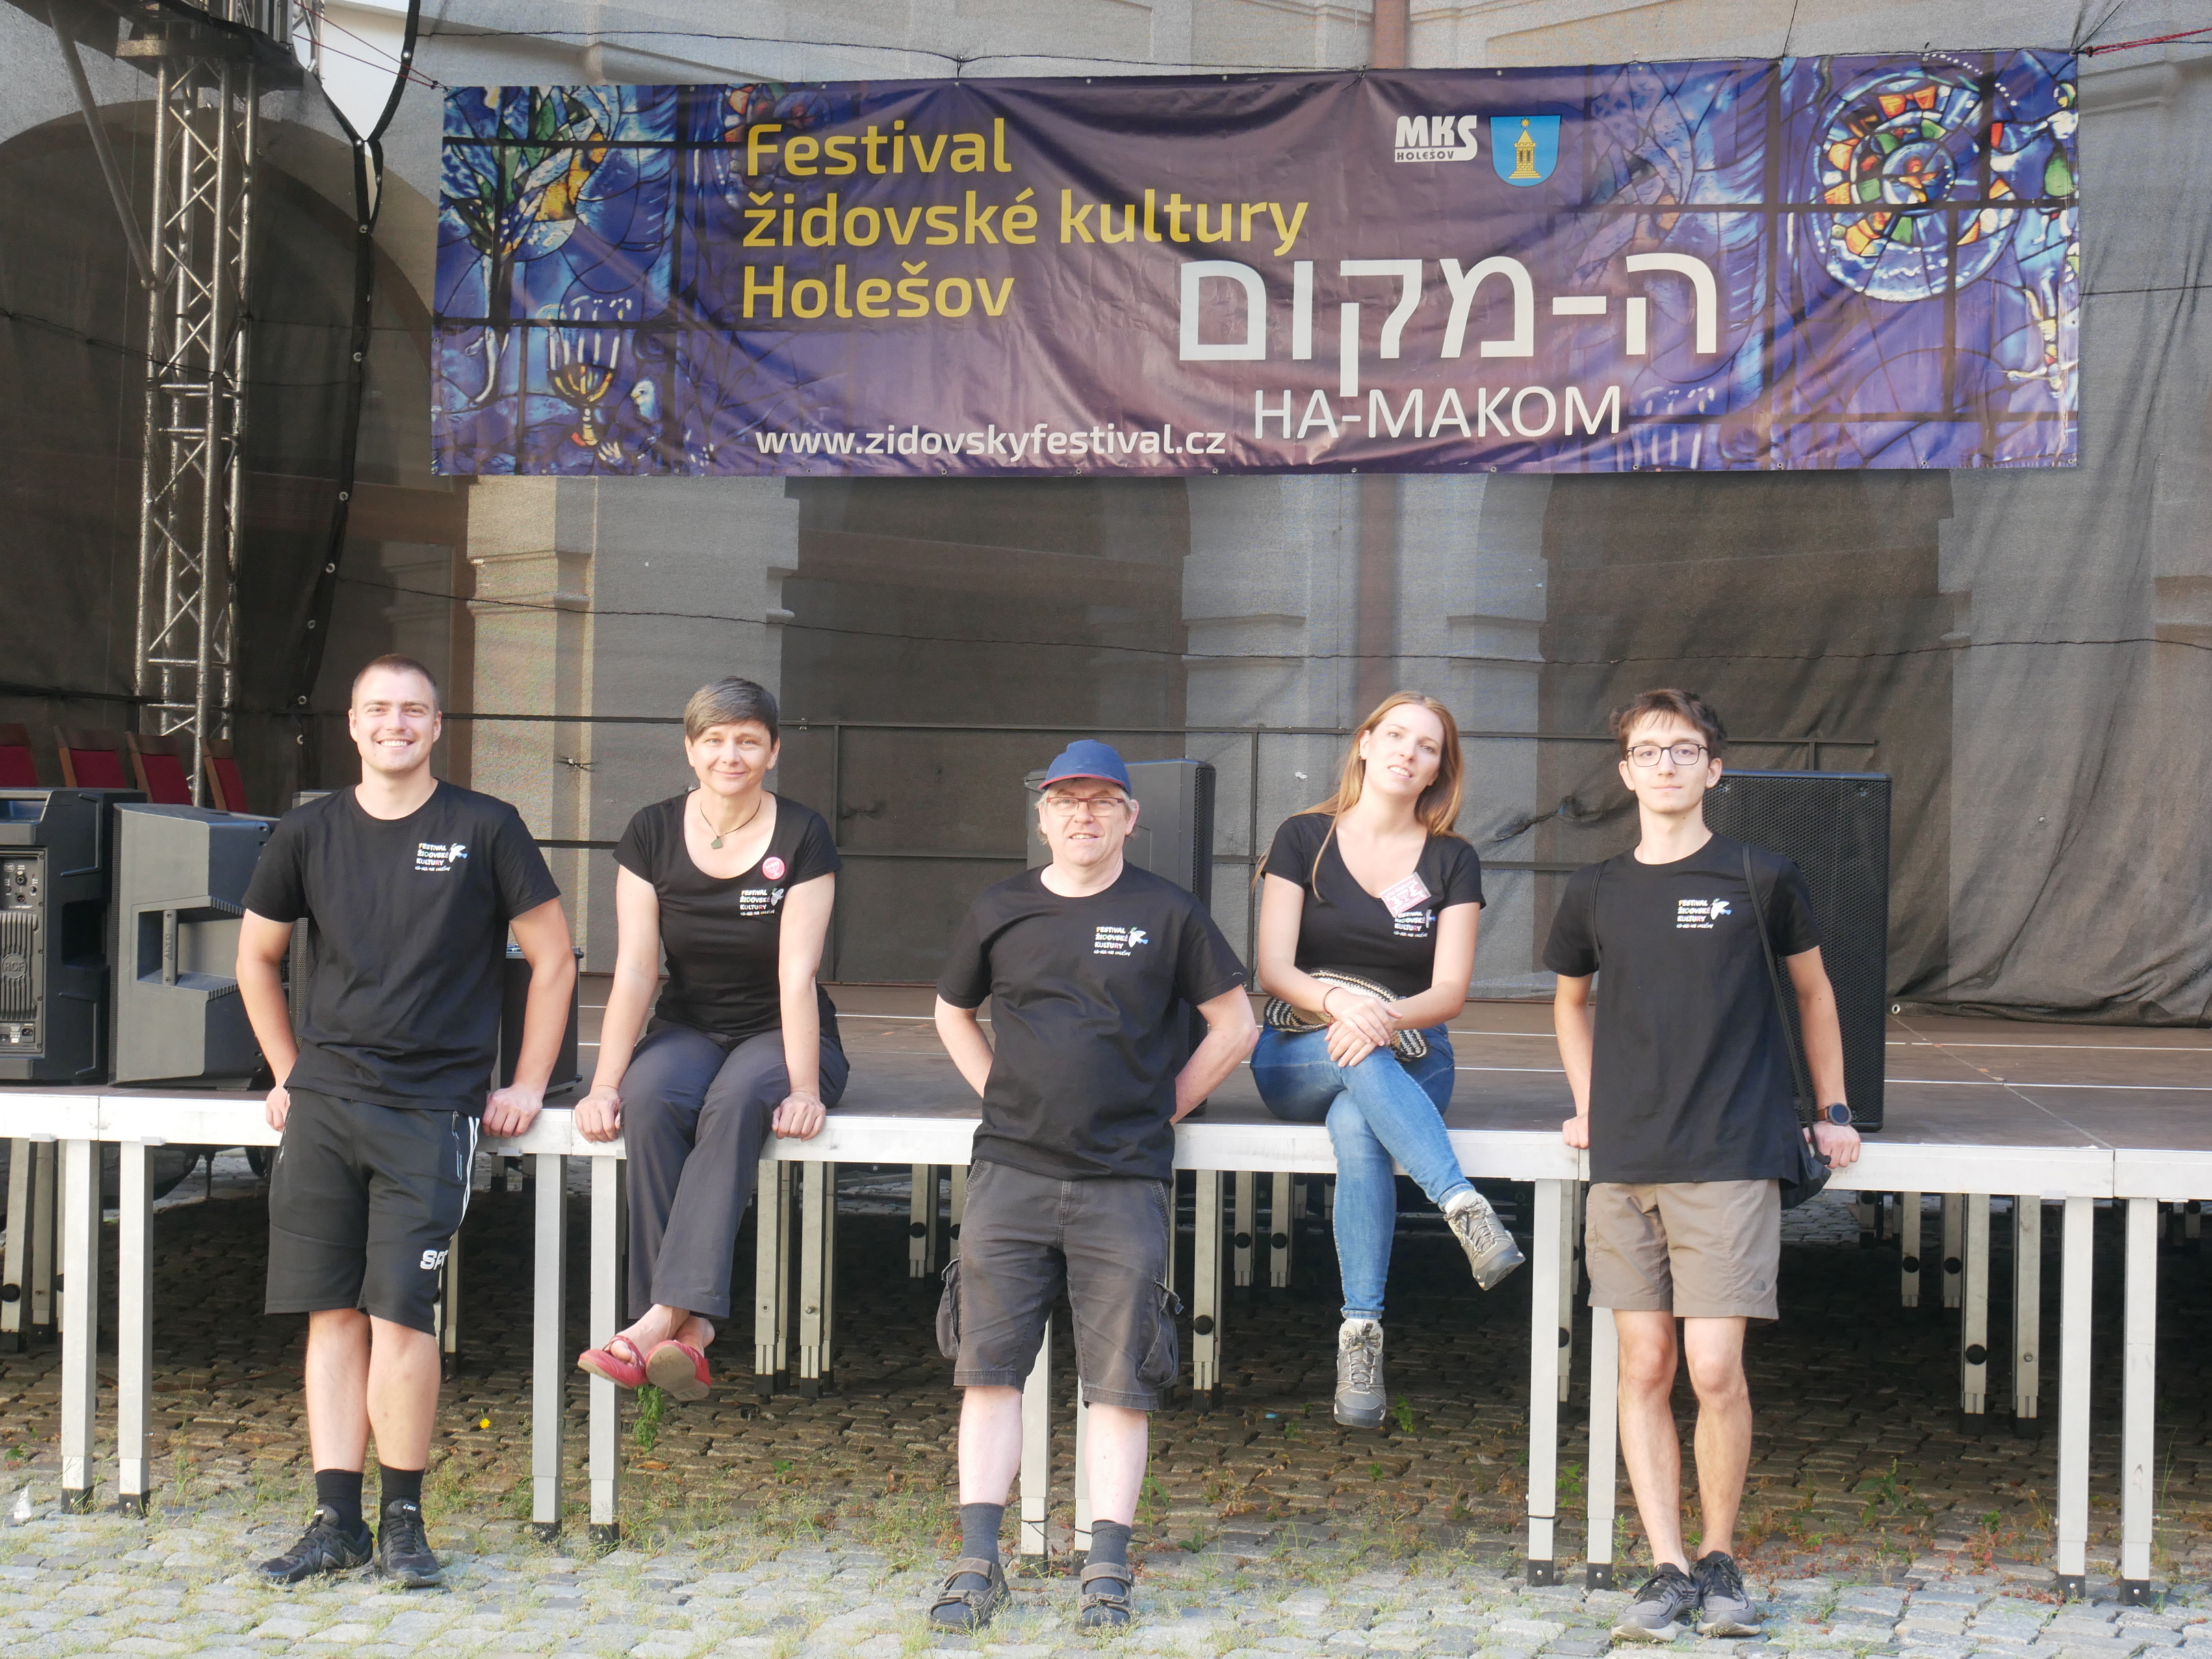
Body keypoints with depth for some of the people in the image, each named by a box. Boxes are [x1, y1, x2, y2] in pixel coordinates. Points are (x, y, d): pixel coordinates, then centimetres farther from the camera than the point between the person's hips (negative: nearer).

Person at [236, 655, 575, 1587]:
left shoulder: (485, 831, 1)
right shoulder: (309, 834, 9)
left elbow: (553, 958, 6)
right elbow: (256, 957, 22)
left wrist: (527, 1085, 2)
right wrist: (287, 1072, 15)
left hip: (431, 1106, -3)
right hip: (323, 1101, 3)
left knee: (400, 1313, -9)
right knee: (333, 1314, 3)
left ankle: (403, 1521, 3)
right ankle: (336, 1521, 8)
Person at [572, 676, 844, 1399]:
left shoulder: (801, 837, -6)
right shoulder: (651, 834, 0)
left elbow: (796, 974, -14)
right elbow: (633, 970, -6)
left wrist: (804, 1089, -24)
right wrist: (605, 1083, -17)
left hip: (778, 1035, -2)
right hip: (689, 1029, 2)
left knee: (736, 1102, -36)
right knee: (649, 1101, -33)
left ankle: (662, 1317, -45)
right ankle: (688, 1331, -37)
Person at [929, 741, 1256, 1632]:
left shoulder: (1168, 914, 2)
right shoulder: (999, 912, 9)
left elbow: (1235, 1025, 9)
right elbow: (952, 1013, 24)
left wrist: (1163, 1106, 4)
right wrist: (1001, 1096, 12)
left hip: (1126, 1182, -2)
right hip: (1010, 1174, 2)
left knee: (1118, 1380, 0)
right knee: (989, 1367, -1)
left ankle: (1107, 1568, 6)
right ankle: (978, 1563, 5)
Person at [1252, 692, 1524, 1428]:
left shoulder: (1451, 863, 7)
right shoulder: (1304, 840, 5)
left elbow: (1449, 992, -2)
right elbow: (1274, 969, -4)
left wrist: (1384, 1018, -24)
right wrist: (1338, 1002, -26)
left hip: (1411, 1060, 0)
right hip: (1296, 1059, 0)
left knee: (1356, 1127, -36)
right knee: (1362, 1058, -38)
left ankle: (1361, 1332, -40)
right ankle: (1466, 1208, -49)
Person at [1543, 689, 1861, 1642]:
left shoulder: (1760, 880, 1)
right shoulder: (1596, 892, 9)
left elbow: (1813, 991, 16)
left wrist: (1832, 1112, 16)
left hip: (1731, 1159, -3)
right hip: (1624, 1164, 3)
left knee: (1715, 1369, -8)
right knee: (1644, 1367, 3)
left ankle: (1719, 1561, 11)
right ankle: (1668, 1570, 11)